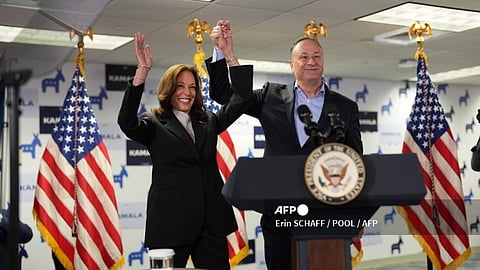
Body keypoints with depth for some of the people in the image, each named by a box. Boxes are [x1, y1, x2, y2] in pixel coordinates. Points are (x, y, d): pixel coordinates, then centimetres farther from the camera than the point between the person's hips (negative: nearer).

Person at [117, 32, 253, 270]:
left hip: (212, 220, 4)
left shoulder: (208, 122, 13)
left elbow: (241, 99, 4)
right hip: (171, 221, -3)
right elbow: (126, 122, -19)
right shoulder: (154, 124, 1)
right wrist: (142, 70, -27)